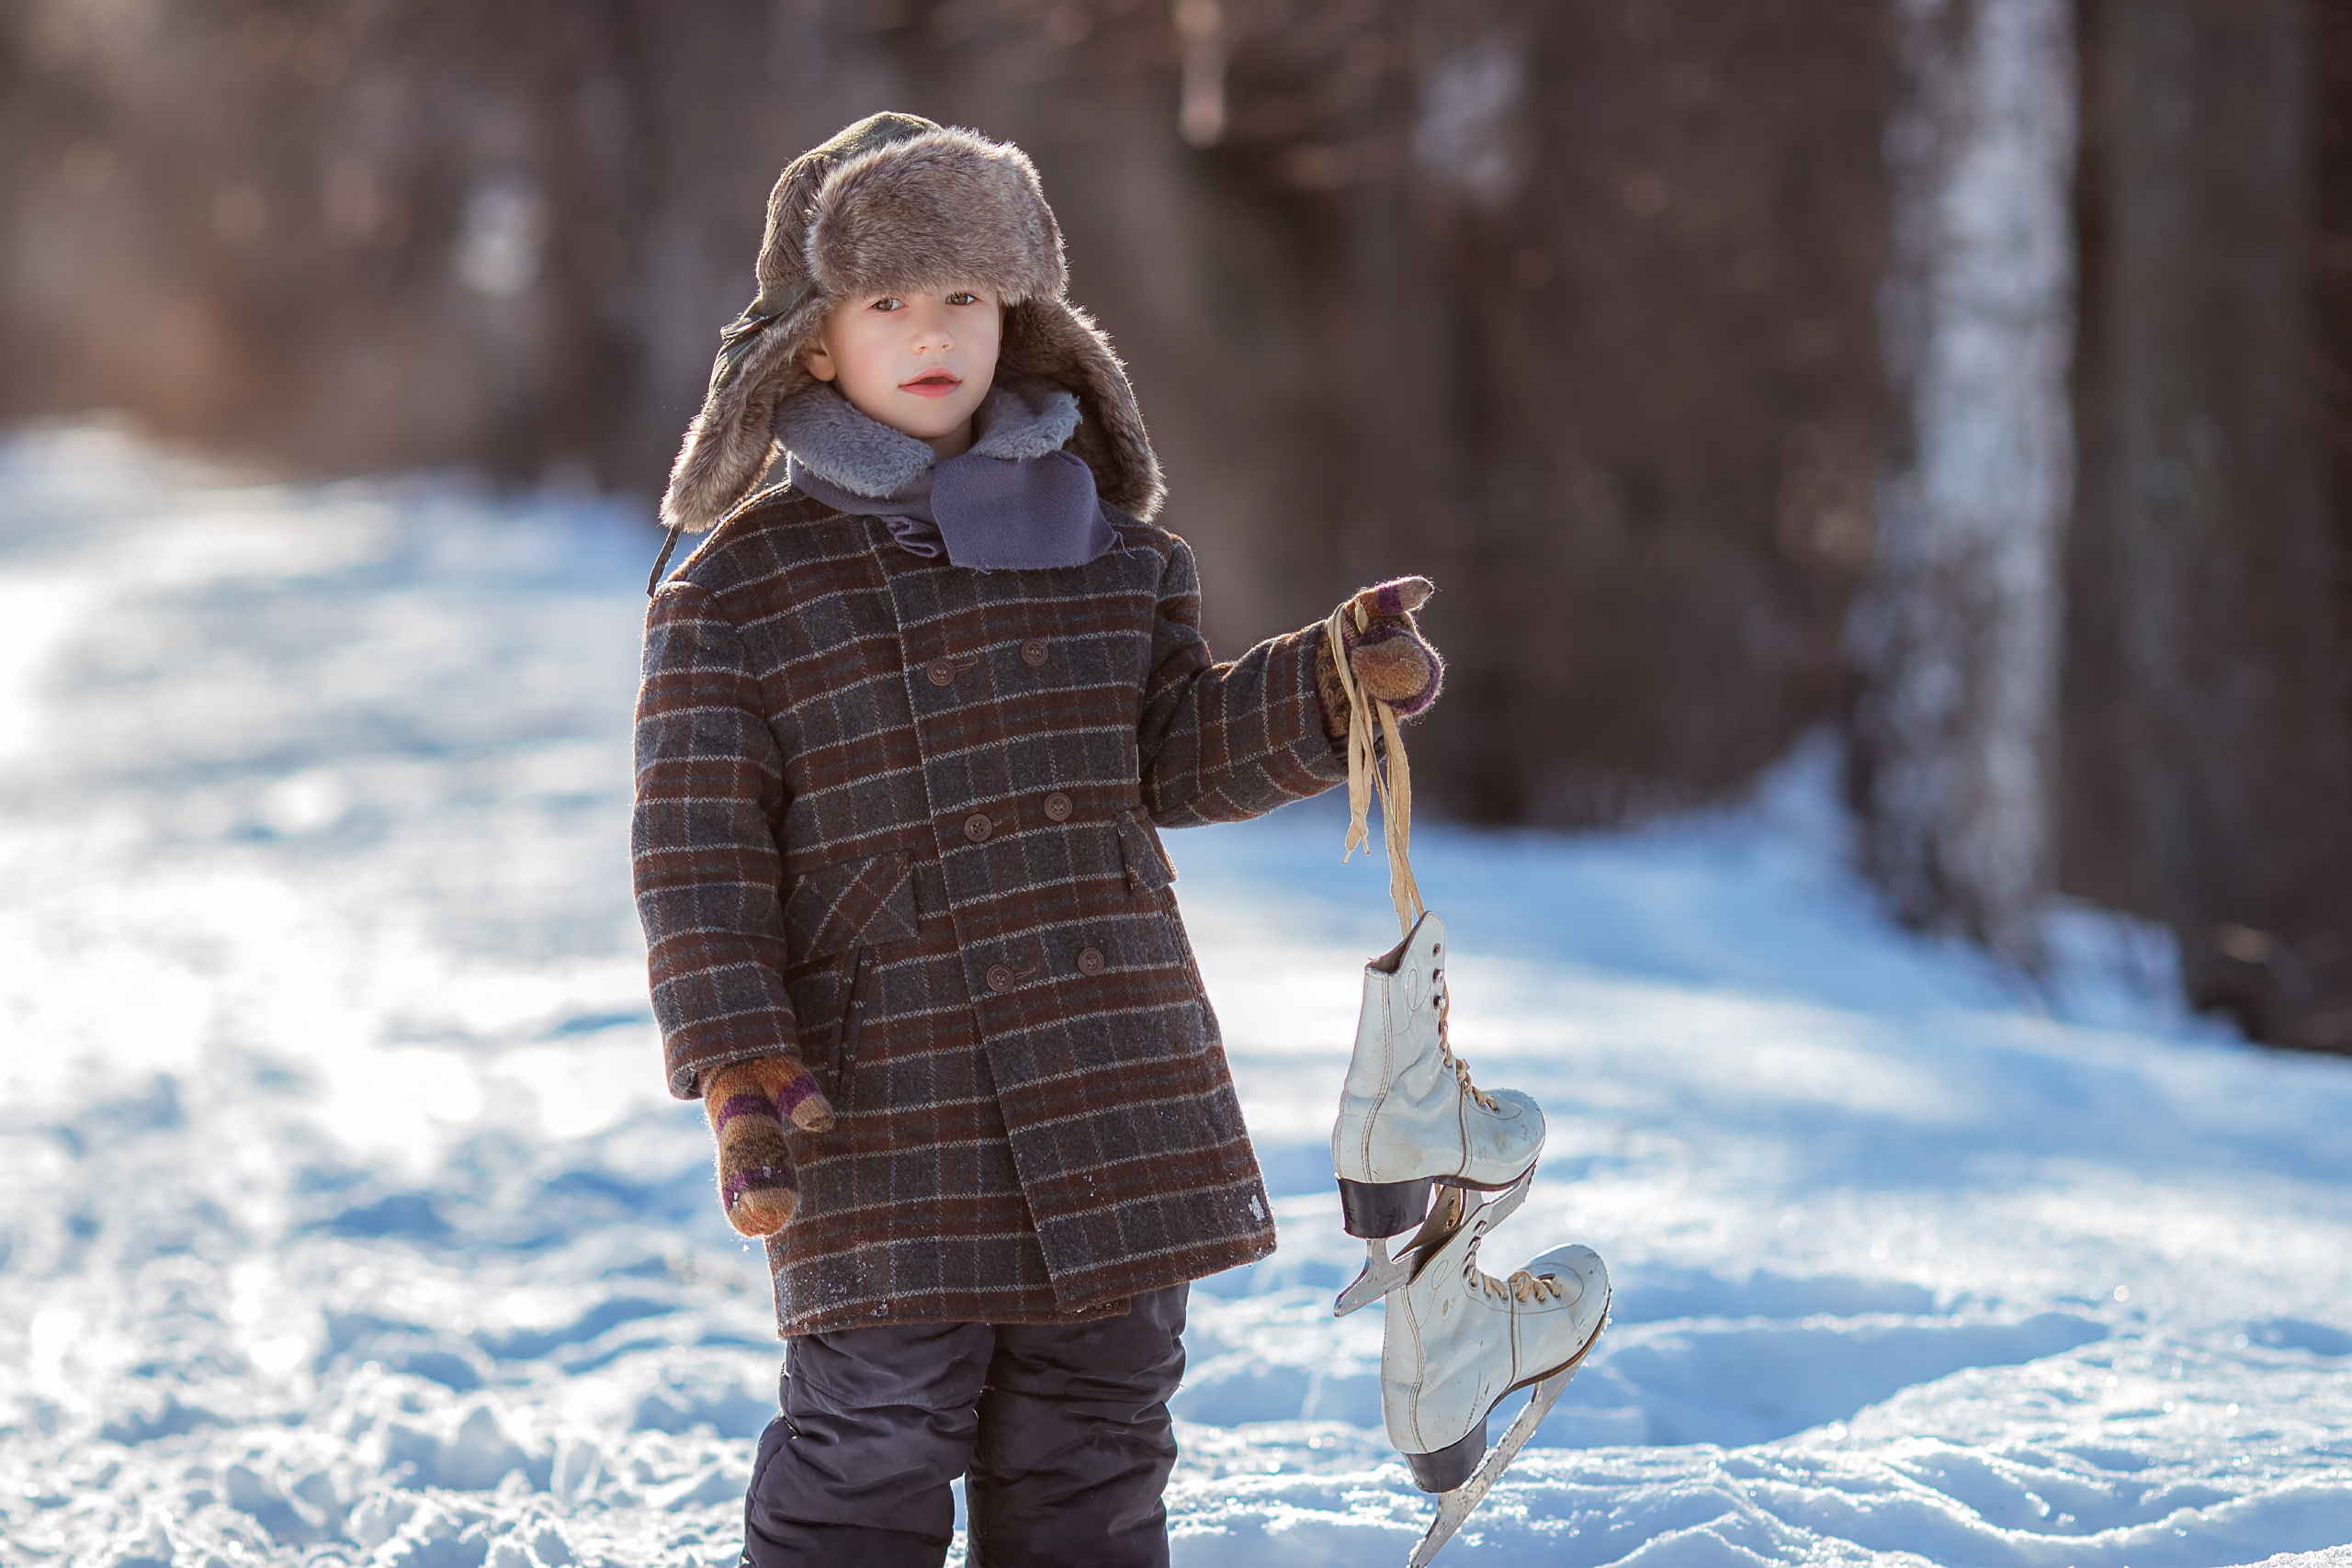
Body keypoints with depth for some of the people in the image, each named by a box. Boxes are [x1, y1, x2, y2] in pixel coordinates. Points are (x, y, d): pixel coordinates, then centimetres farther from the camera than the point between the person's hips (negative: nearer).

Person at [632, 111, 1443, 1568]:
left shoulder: (1100, 545, 10)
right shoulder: (736, 592, -2)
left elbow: (1181, 751, 10)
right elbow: (700, 855, -5)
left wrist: (1331, 683, -7)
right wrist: (737, 1066, -14)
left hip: (1115, 1090, 4)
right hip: (886, 1108, -4)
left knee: (1096, 1441, 12)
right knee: (876, 1448, -3)